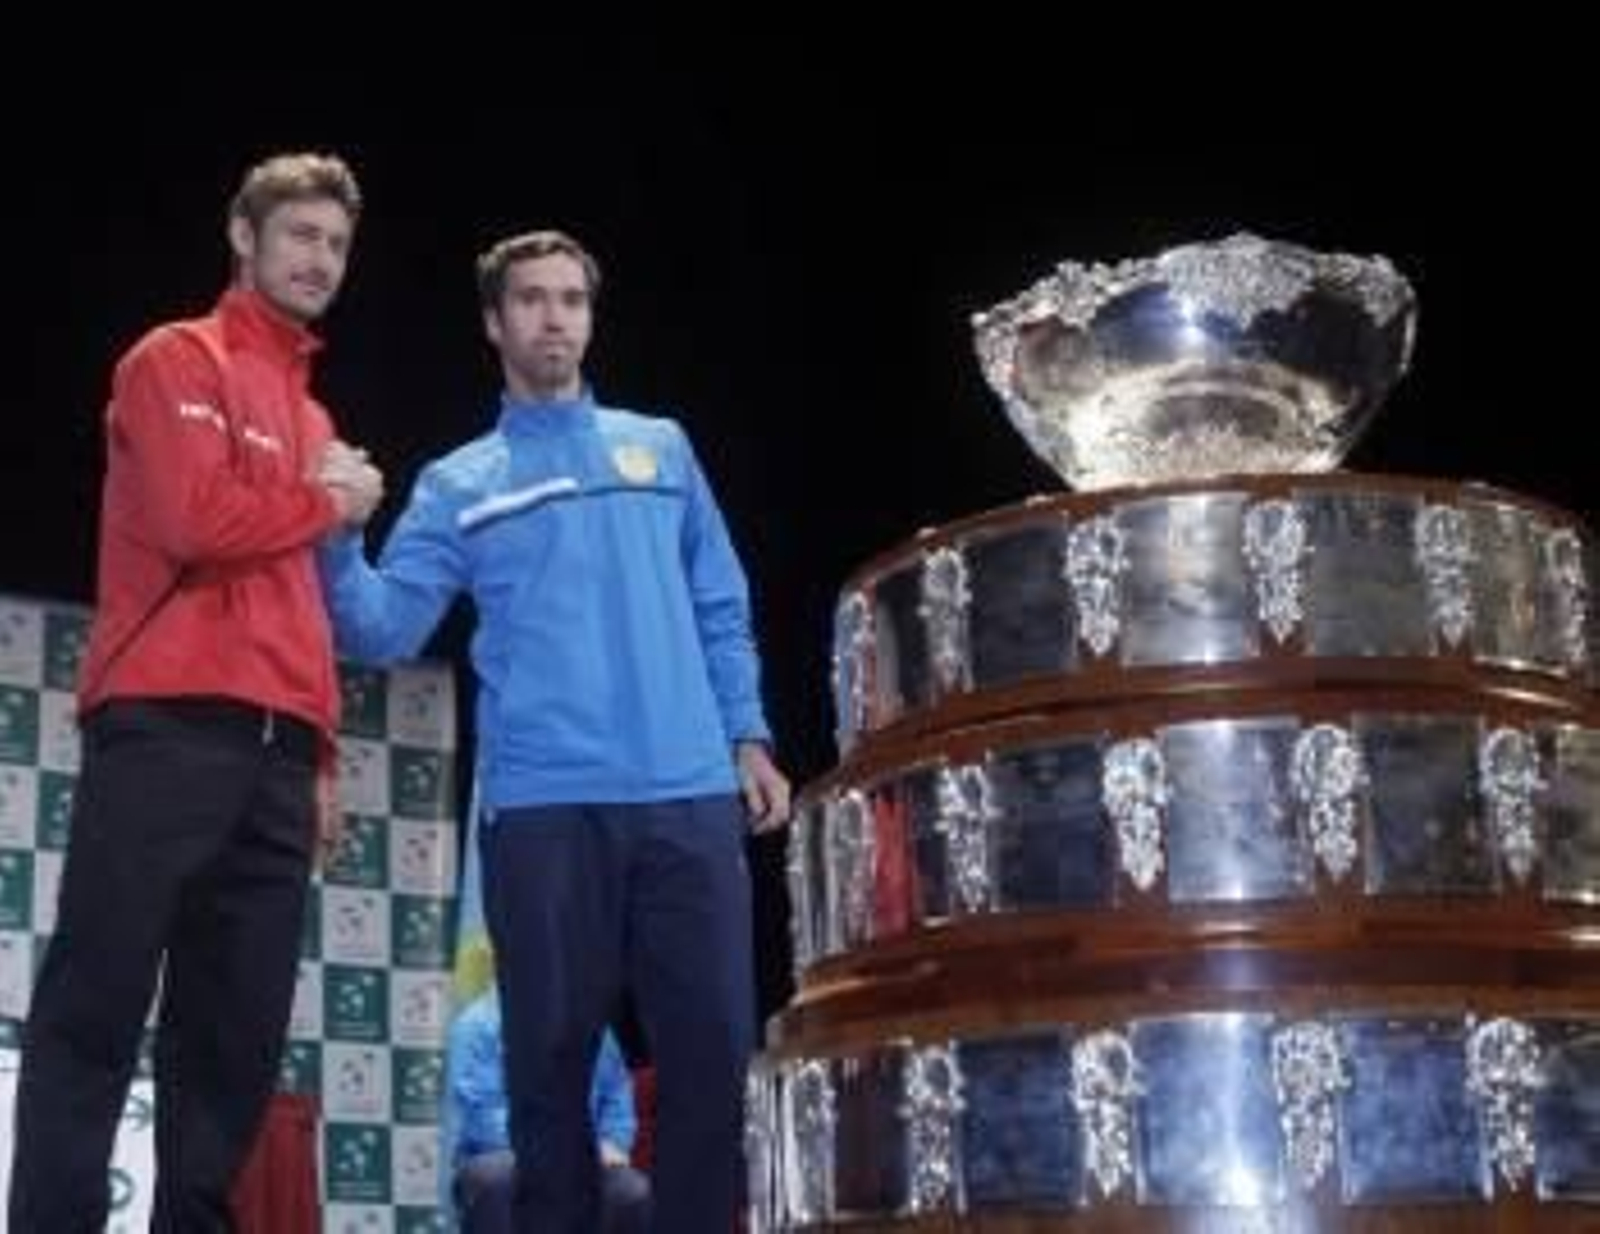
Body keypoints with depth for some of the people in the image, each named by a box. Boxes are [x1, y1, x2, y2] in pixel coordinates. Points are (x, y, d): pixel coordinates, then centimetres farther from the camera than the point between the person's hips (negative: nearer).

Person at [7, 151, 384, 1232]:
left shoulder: (311, 417, 26)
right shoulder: (179, 361, 4)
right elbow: (194, 518, -14)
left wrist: (321, 753, 14)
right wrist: (326, 503, 2)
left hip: (274, 753, 7)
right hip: (168, 728, -7)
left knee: (238, 1040, 4)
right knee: (96, 1012, -8)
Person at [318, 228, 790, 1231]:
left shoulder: (663, 449, 18)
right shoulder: (456, 485, 13)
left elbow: (722, 611, 17)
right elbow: (385, 631, 2)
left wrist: (748, 738, 5)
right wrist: (338, 541, -16)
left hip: (691, 796, 1)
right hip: (542, 806, -1)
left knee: (714, 1051, 1)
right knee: (552, 1058, 4)